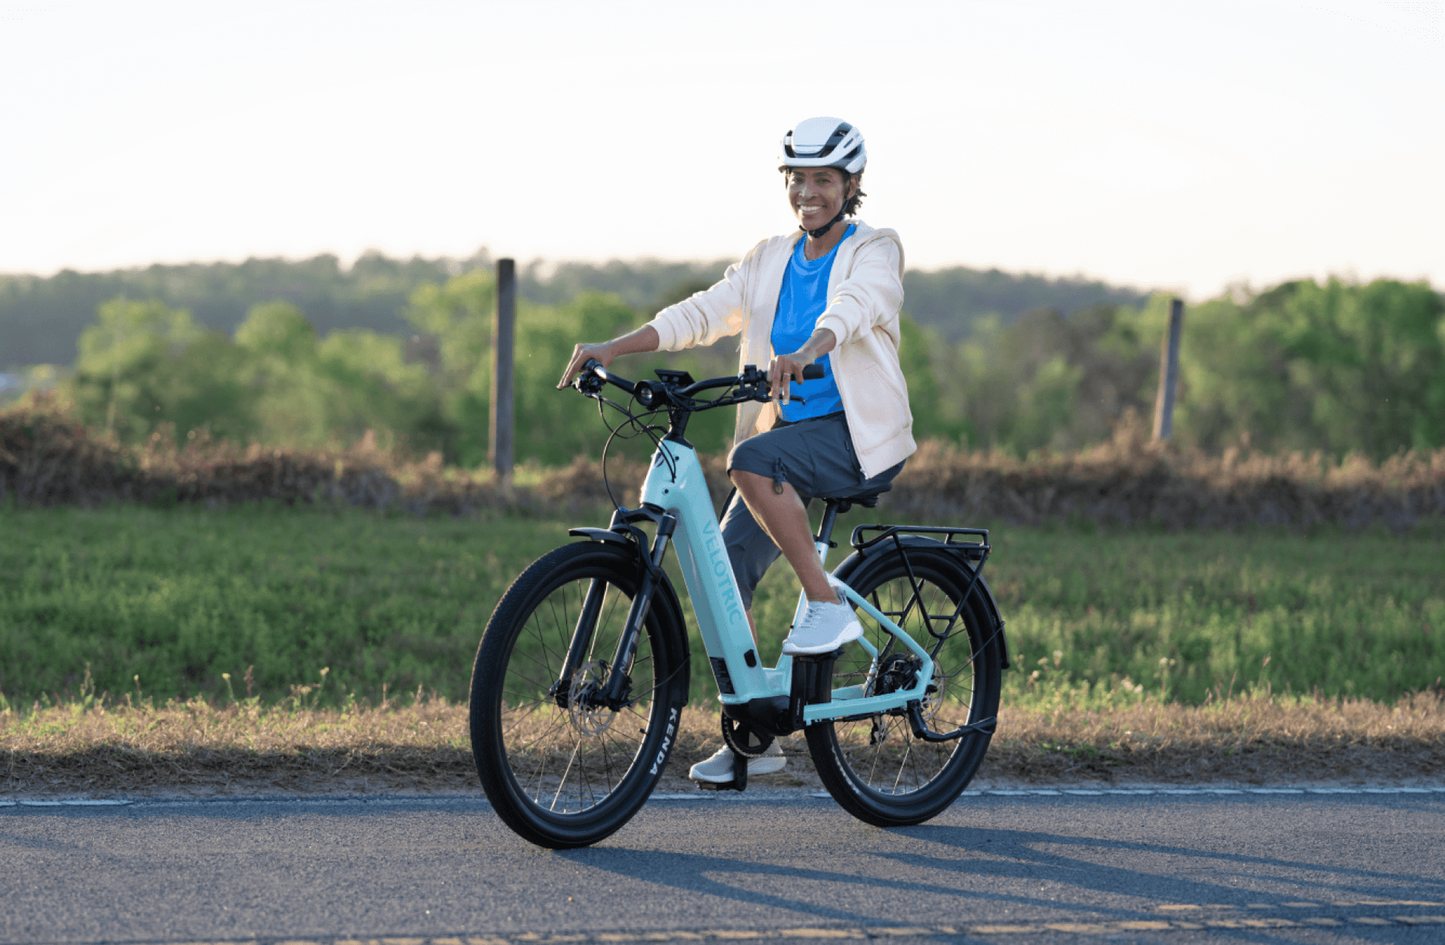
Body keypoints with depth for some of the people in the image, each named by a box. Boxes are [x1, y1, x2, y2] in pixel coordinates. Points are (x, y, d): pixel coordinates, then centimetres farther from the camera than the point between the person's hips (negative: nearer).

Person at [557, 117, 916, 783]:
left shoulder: (874, 251, -3)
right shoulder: (770, 262, 13)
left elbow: (852, 308, -25)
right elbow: (701, 314, 3)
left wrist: (805, 352, -47)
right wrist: (611, 349, -11)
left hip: (860, 435, -6)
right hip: (789, 434, 6)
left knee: (752, 461, -33)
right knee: (723, 567, -7)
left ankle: (828, 605, -21)